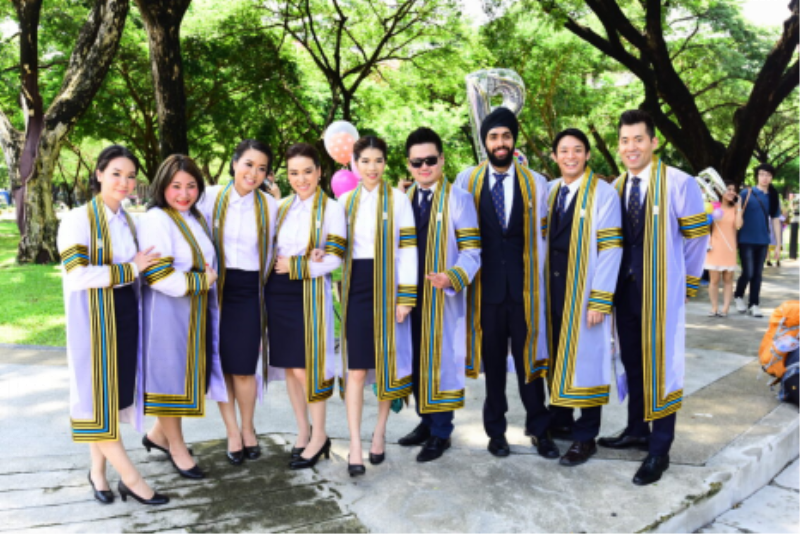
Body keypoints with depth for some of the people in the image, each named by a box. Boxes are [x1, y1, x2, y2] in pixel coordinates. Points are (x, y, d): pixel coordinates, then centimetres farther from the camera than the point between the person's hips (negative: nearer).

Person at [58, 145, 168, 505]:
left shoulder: (128, 221, 11)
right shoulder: (79, 219, -10)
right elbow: (76, 274, -20)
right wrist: (130, 270, -17)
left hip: (125, 315, 7)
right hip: (94, 318, -7)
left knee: (118, 393, 11)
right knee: (100, 396, 0)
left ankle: (98, 471, 26)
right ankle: (131, 479, 8)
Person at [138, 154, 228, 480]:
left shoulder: (198, 218, 11)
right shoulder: (155, 220, -14)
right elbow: (158, 275, -21)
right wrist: (200, 282, -13)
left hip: (196, 312, 8)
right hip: (168, 311, -8)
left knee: (188, 373, 15)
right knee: (171, 374, 4)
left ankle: (158, 434, 35)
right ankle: (177, 448, 21)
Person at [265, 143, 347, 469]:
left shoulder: (331, 209, -4)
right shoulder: (282, 207, 12)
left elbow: (335, 258, -10)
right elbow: (273, 248, 16)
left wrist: (295, 265, -11)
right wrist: (275, 266, -4)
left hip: (310, 293, -5)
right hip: (279, 293, 6)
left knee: (306, 366, -3)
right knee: (289, 365, 10)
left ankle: (319, 437, 13)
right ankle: (303, 431, 25)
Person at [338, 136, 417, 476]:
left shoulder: (398, 199, 0)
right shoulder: (345, 200, 10)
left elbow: (407, 249, -4)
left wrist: (407, 297, -9)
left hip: (387, 287, -2)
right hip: (356, 287, 2)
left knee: (387, 361, 7)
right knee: (356, 368, -1)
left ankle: (380, 432, 24)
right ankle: (355, 444, 3)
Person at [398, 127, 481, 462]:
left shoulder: (458, 198, -7)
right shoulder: (404, 199, 9)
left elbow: (471, 252, -10)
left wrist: (453, 278, -28)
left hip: (442, 296, -5)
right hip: (411, 294, 5)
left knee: (441, 358, 1)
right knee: (416, 358, 13)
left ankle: (441, 432, 15)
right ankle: (426, 420, 30)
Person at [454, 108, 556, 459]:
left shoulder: (535, 183, 2)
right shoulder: (467, 181, 2)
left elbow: (542, 236, 3)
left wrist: (541, 282, 1)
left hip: (524, 284, 0)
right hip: (486, 283, 0)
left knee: (528, 355, 5)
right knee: (492, 358, 9)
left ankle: (538, 429, 21)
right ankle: (496, 430, 24)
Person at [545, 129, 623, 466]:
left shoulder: (603, 193, -8)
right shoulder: (550, 191, 8)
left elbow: (610, 248, -12)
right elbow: (543, 239, 11)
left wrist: (600, 300, -16)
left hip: (584, 288, -5)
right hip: (553, 286, 5)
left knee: (585, 356, 1)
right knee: (556, 353, 13)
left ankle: (585, 437, 13)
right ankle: (560, 419, 30)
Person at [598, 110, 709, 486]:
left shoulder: (679, 184, -11)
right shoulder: (615, 187, 5)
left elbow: (696, 238, -3)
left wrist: (685, 282, 3)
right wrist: (614, 280, 8)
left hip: (661, 291, -5)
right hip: (625, 288, 6)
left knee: (660, 365, 0)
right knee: (632, 363, 15)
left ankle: (659, 450, 11)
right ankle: (637, 430, 31)